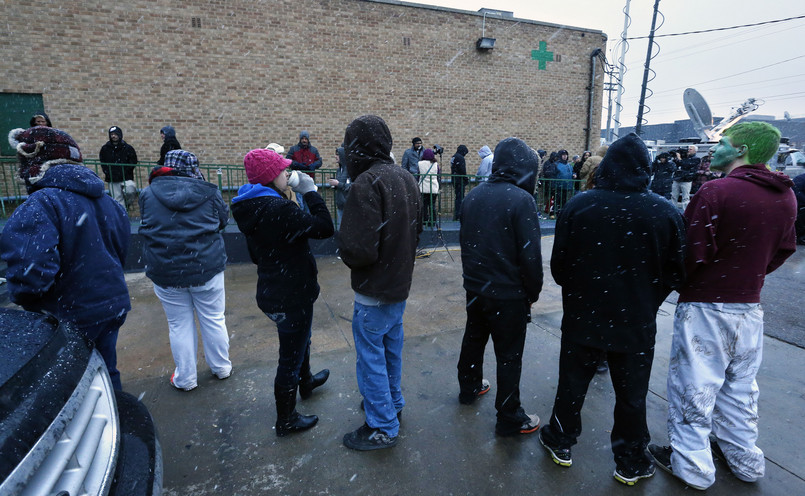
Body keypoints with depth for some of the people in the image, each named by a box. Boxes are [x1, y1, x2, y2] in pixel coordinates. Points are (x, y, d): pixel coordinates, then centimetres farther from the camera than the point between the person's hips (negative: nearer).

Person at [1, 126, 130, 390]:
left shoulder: (40, 206, -22)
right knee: (106, 371, 22)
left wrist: (22, 299, -9)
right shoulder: (106, 201, 3)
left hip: (70, 317, -7)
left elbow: (31, 272, -30)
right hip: (112, 306, 7)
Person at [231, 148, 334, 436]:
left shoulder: (251, 208, 4)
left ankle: (306, 381, 57)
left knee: (300, 339, 32)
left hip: (272, 292, 10)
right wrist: (310, 192, -17)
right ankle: (286, 421, 29)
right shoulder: (278, 209, -27)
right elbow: (324, 228, -26)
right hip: (291, 297, -10)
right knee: (290, 358, 9)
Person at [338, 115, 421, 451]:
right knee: (391, 349, 24)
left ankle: (382, 428, 23)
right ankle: (392, 403, 44)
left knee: (371, 358, 8)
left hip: (374, 291, -9)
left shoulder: (367, 184, -24)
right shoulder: (406, 179, 4)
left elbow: (359, 250, -28)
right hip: (401, 284, 9)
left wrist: (342, 245, -8)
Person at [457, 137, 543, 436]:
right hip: (508, 293, -6)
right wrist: (533, 293, -4)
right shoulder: (521, 199, -18)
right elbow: (530, 254, -19)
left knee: (473, 338, 24)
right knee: (509, 355, 8)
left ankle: (469, 388, 45)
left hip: (475, 287, 7)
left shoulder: (473, 196, 2)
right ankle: (509, 418, 23)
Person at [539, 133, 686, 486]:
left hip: (582, 316, 0)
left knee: (573, 382, 17)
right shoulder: (666, 213, -10)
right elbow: (675, 273, -2)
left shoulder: (578, 205, -13)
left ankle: (560, 443, 36)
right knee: (631, 393, 17)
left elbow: (558, 264, -8)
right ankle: (631, 463, 35)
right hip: (637, 323, 1)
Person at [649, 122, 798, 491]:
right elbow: (782, 252, 12)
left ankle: (692, 466, 22)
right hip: (751, 306, 7)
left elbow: (692, 253, -21)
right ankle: (745, 460, 38)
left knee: (694, 387, 7)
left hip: (707, 307, -7)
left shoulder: (716, 191, -19)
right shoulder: (786, 196, 4)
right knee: (740, 385, 22)